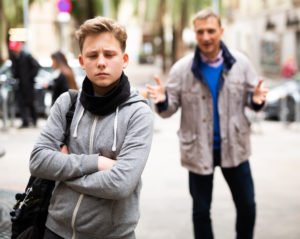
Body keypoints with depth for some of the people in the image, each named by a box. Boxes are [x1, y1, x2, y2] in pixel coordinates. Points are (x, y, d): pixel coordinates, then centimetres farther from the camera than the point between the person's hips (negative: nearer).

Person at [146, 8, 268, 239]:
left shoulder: (240, 62, -4)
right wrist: (162, 101, -28)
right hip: (199, 149, -1)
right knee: (201, 210, 12)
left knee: (247, 206, 13)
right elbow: (170, 109, -4)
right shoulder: (182, 68, -9)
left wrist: (256, 100, -20)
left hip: (233, 147, 1)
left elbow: (251, 98, 4)